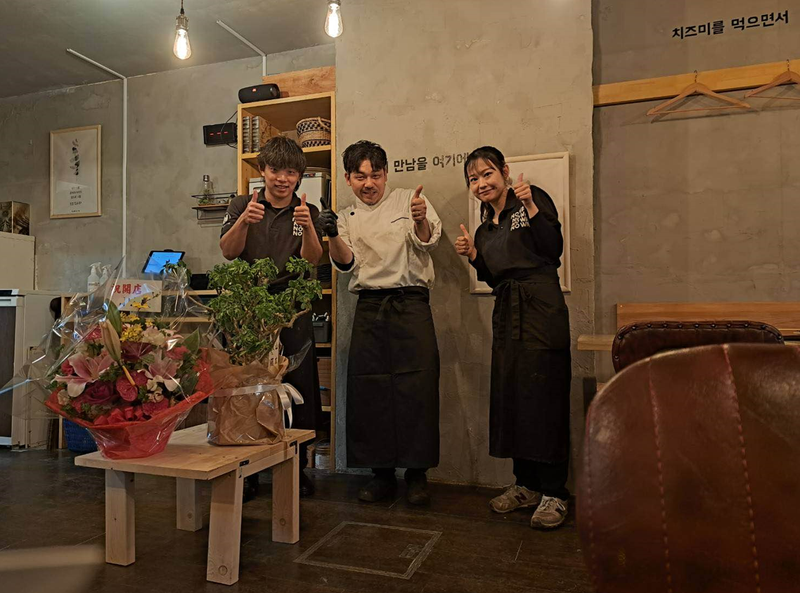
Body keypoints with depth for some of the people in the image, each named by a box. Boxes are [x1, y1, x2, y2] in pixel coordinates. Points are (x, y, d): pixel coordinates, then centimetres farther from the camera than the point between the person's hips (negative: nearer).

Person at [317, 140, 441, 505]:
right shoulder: (347, 218, 16)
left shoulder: (408, 202, 8)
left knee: (416, 386, -7)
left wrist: (420, 220, -30)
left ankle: (417, 473, 7)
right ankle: (381, 472, 16)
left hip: (410, 304, -3)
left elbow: (428, 240, -8)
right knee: (369, 389, 2)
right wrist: (333, 236, -16)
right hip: (369, 307, 3)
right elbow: (347, 264, 3)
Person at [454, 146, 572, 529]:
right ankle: (527, 485, 21)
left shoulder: (533, 198, 0)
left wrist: (531, 207, -17)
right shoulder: (485, 229, 19)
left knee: (545, 397, -7)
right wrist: (473, 256, 5)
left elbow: (553, 250, -11)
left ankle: (554, 493, 4)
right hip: (507, 315, 7)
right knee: (511, 397, 8)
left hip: (541, 310, -7)